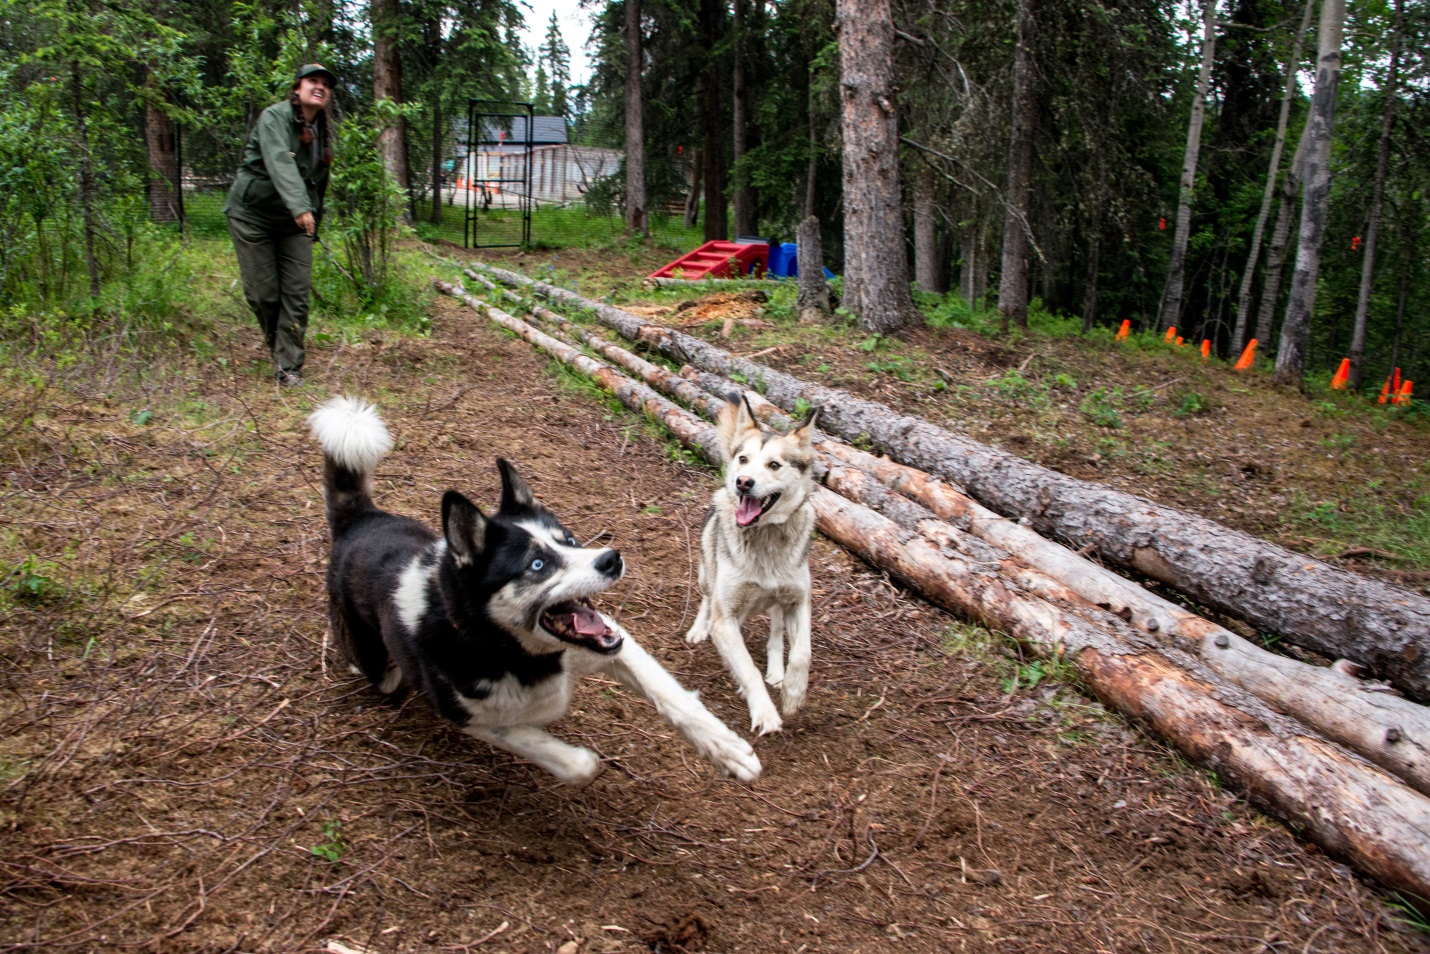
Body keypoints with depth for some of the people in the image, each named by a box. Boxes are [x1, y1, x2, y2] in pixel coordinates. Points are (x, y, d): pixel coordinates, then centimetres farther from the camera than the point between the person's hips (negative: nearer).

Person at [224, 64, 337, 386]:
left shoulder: (322, 133, 8)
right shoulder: (275, 118, -14)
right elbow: (280, 163, -32)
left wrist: (313, 226, 10)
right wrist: (299, 207, -47)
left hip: (294, 225, 5)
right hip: (253, 215, -5)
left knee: (297, 294, -5)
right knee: (263, 293, -2)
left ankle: (288, 367, -2)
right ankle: (276, 346, 24)